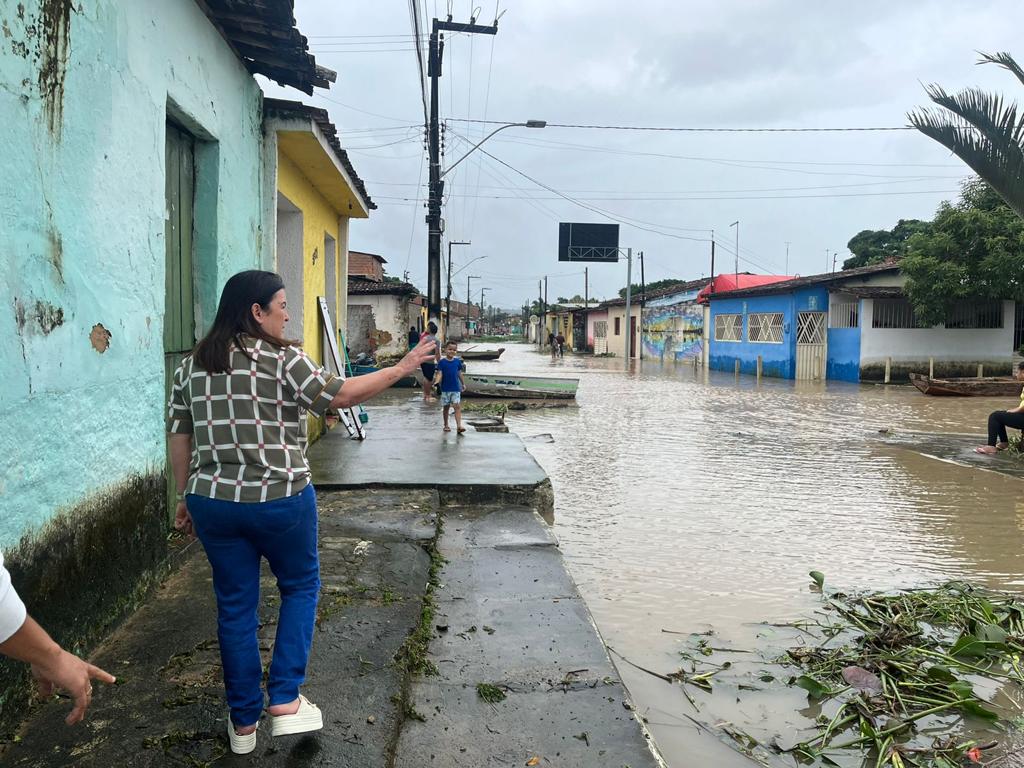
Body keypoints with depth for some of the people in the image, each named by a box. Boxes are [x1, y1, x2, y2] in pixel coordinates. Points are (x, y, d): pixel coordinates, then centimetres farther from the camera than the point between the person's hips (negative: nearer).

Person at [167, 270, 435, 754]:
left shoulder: (192, 365, 7)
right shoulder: (282, 358, -11)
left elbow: (178, 437, 9)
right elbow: (339, 395, -12)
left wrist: (186, 498, 18)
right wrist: (400, 369, -4)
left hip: (214, 502, 5)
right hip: (280, 500, -5)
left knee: (235, 605, 15)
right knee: (300, 586, 18)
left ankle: (243, 722, 25)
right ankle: (285, 700, 13)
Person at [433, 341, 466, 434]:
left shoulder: (458, 361, 4)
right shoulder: (442, 362, -4)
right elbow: (439, 374, -10)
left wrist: (463, 384, 18)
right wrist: (437, 381, -28)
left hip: (456, 389, 1)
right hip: (445, 389, -1)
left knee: (457, 407, -8)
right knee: (446, 407, 9)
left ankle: (459, 426, -15)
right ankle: (446, 425, 22)